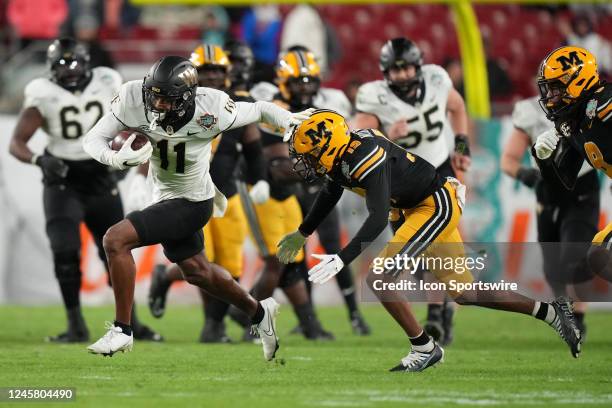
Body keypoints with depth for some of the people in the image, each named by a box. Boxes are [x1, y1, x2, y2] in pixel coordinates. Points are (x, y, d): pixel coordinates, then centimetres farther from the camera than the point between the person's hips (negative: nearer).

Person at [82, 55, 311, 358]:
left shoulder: (209, 111, -30)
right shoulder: (133, 98, -23)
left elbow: (258, 110, -10)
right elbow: (93, 139, -20)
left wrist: (291, 120, -18)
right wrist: (115, 158, -38)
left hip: (191, 203, -6)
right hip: (166, 197, 6)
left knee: (116, 240, -21)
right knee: (196, 272, 25)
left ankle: (121, 330, -9)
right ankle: (259, 313, 49)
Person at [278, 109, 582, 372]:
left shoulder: (366, 160, -29)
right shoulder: (341, 156, -1)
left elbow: (377, 221, -39)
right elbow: (329, 195, 21)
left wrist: (341, 259, -45)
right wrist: (301, 234, 29)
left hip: (437, 207, -10)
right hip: (424, 207, 10)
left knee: (379, 278, -16)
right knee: (464, 294, 14)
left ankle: (425, 348, -4)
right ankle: (551, 312, 21)